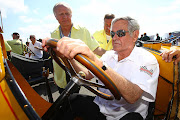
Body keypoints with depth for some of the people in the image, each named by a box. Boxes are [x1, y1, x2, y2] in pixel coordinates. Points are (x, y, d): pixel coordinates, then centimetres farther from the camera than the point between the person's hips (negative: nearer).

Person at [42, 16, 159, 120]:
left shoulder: (147, 60, -15)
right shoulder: (109, 55, 5)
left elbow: (132, 96, -34)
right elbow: (87, 75, -4)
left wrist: (95, 60, -46)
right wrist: (67, 55, -18)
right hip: (101, 106, 5)